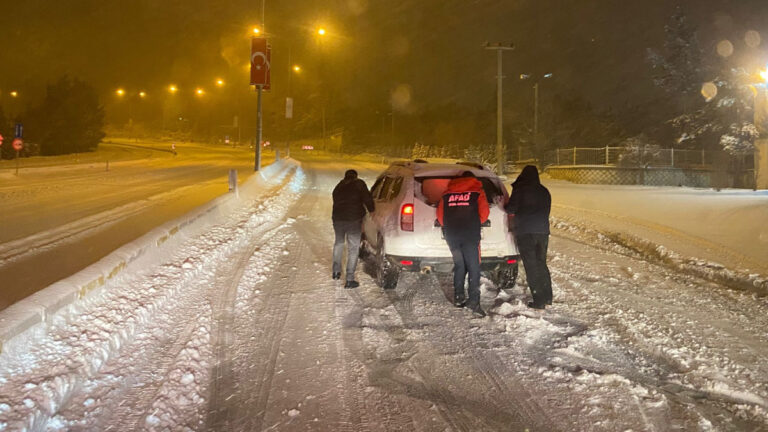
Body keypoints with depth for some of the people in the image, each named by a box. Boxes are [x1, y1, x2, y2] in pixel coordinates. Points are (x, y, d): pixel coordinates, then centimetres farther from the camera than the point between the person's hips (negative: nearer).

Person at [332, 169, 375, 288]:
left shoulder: (338, 187, 17)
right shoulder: (359, 184, -1)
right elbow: (367, 198, -11)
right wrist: (371, 210, 6)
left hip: (337, 219, 5)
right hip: (353, 220, -5)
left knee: (338, 243, 28)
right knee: (353, 249, 1)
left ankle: (336, 271, 35)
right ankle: (349, 280, 0)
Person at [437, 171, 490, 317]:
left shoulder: (447, 193, 14)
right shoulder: (477, 191, 6)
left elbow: (440, 214, 12)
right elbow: (484, 212, 1)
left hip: (452, 235, 4)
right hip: (470, 234, -3)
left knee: (459, 266, 16)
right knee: (473, 268, -3)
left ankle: (458, 298, 14)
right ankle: (474, 300, -14)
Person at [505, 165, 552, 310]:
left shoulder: (520, 190, -7)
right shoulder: (544, 191, 12)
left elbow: (511, 208, -9)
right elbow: (547, 211, 18)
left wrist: (505, 207, 12)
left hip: (525, 232, -6)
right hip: (543, 231, 6)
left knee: (531, 266, -2)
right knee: (541, 263, 17)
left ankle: (539, 300, -2)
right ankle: (547, 297, 21)